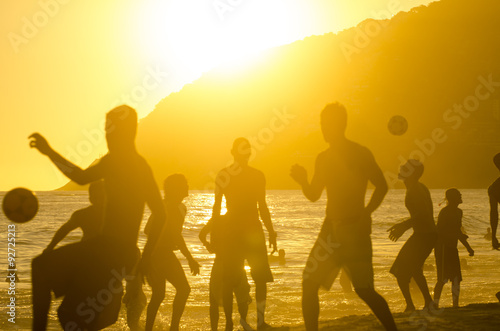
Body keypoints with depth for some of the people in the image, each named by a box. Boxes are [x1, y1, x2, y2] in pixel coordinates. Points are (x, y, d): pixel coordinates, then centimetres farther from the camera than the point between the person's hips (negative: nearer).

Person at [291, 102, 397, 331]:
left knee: (365, 291, -8)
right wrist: (303, 181, -6)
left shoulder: (361, 154, -6)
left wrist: (366, 214, -18)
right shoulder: (323, 158, 12)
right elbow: (314, 195, 15)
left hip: (354, 229, -6)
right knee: (309, 285, 1)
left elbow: (381, 186, -7)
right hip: (331, 227, 6)